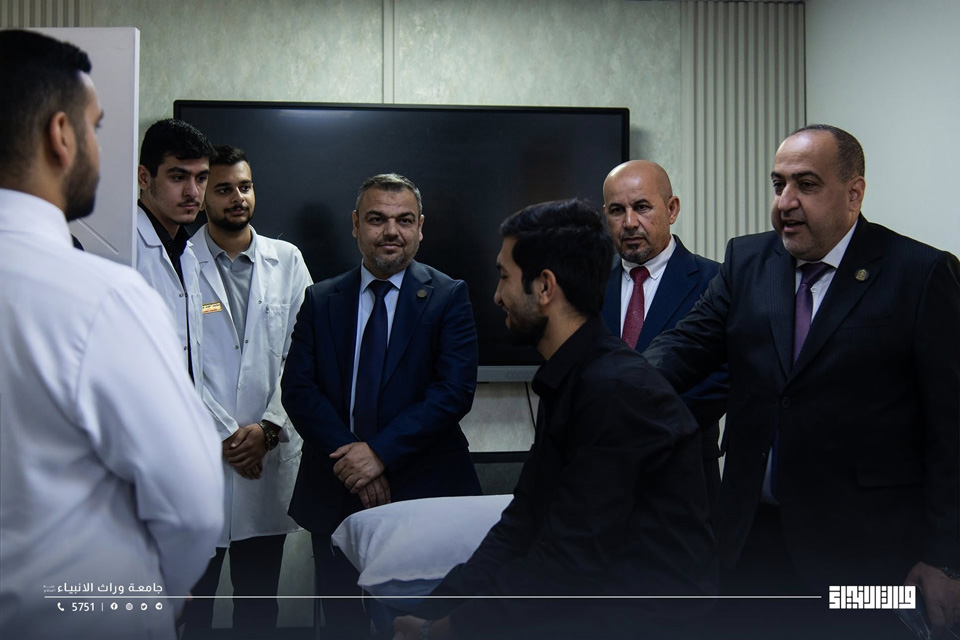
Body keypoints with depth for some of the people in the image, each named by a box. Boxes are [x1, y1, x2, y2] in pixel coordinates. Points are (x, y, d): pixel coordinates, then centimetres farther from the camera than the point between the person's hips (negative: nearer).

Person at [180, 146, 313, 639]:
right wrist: (223, 435, -8)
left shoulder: (287, 260, 9)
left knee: (259, 595, 11)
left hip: (270, 454, 3)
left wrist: (268, 428, -7)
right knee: (190, 593, 6)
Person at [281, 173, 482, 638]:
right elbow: (298, 389, 0)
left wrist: (381, 452, -18)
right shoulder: (320, 300, 7)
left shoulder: (448, 297, -1)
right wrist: (348, 457, -14)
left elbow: (455, 390, -11)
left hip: (423, 494, -2)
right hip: (335, 494, 3)